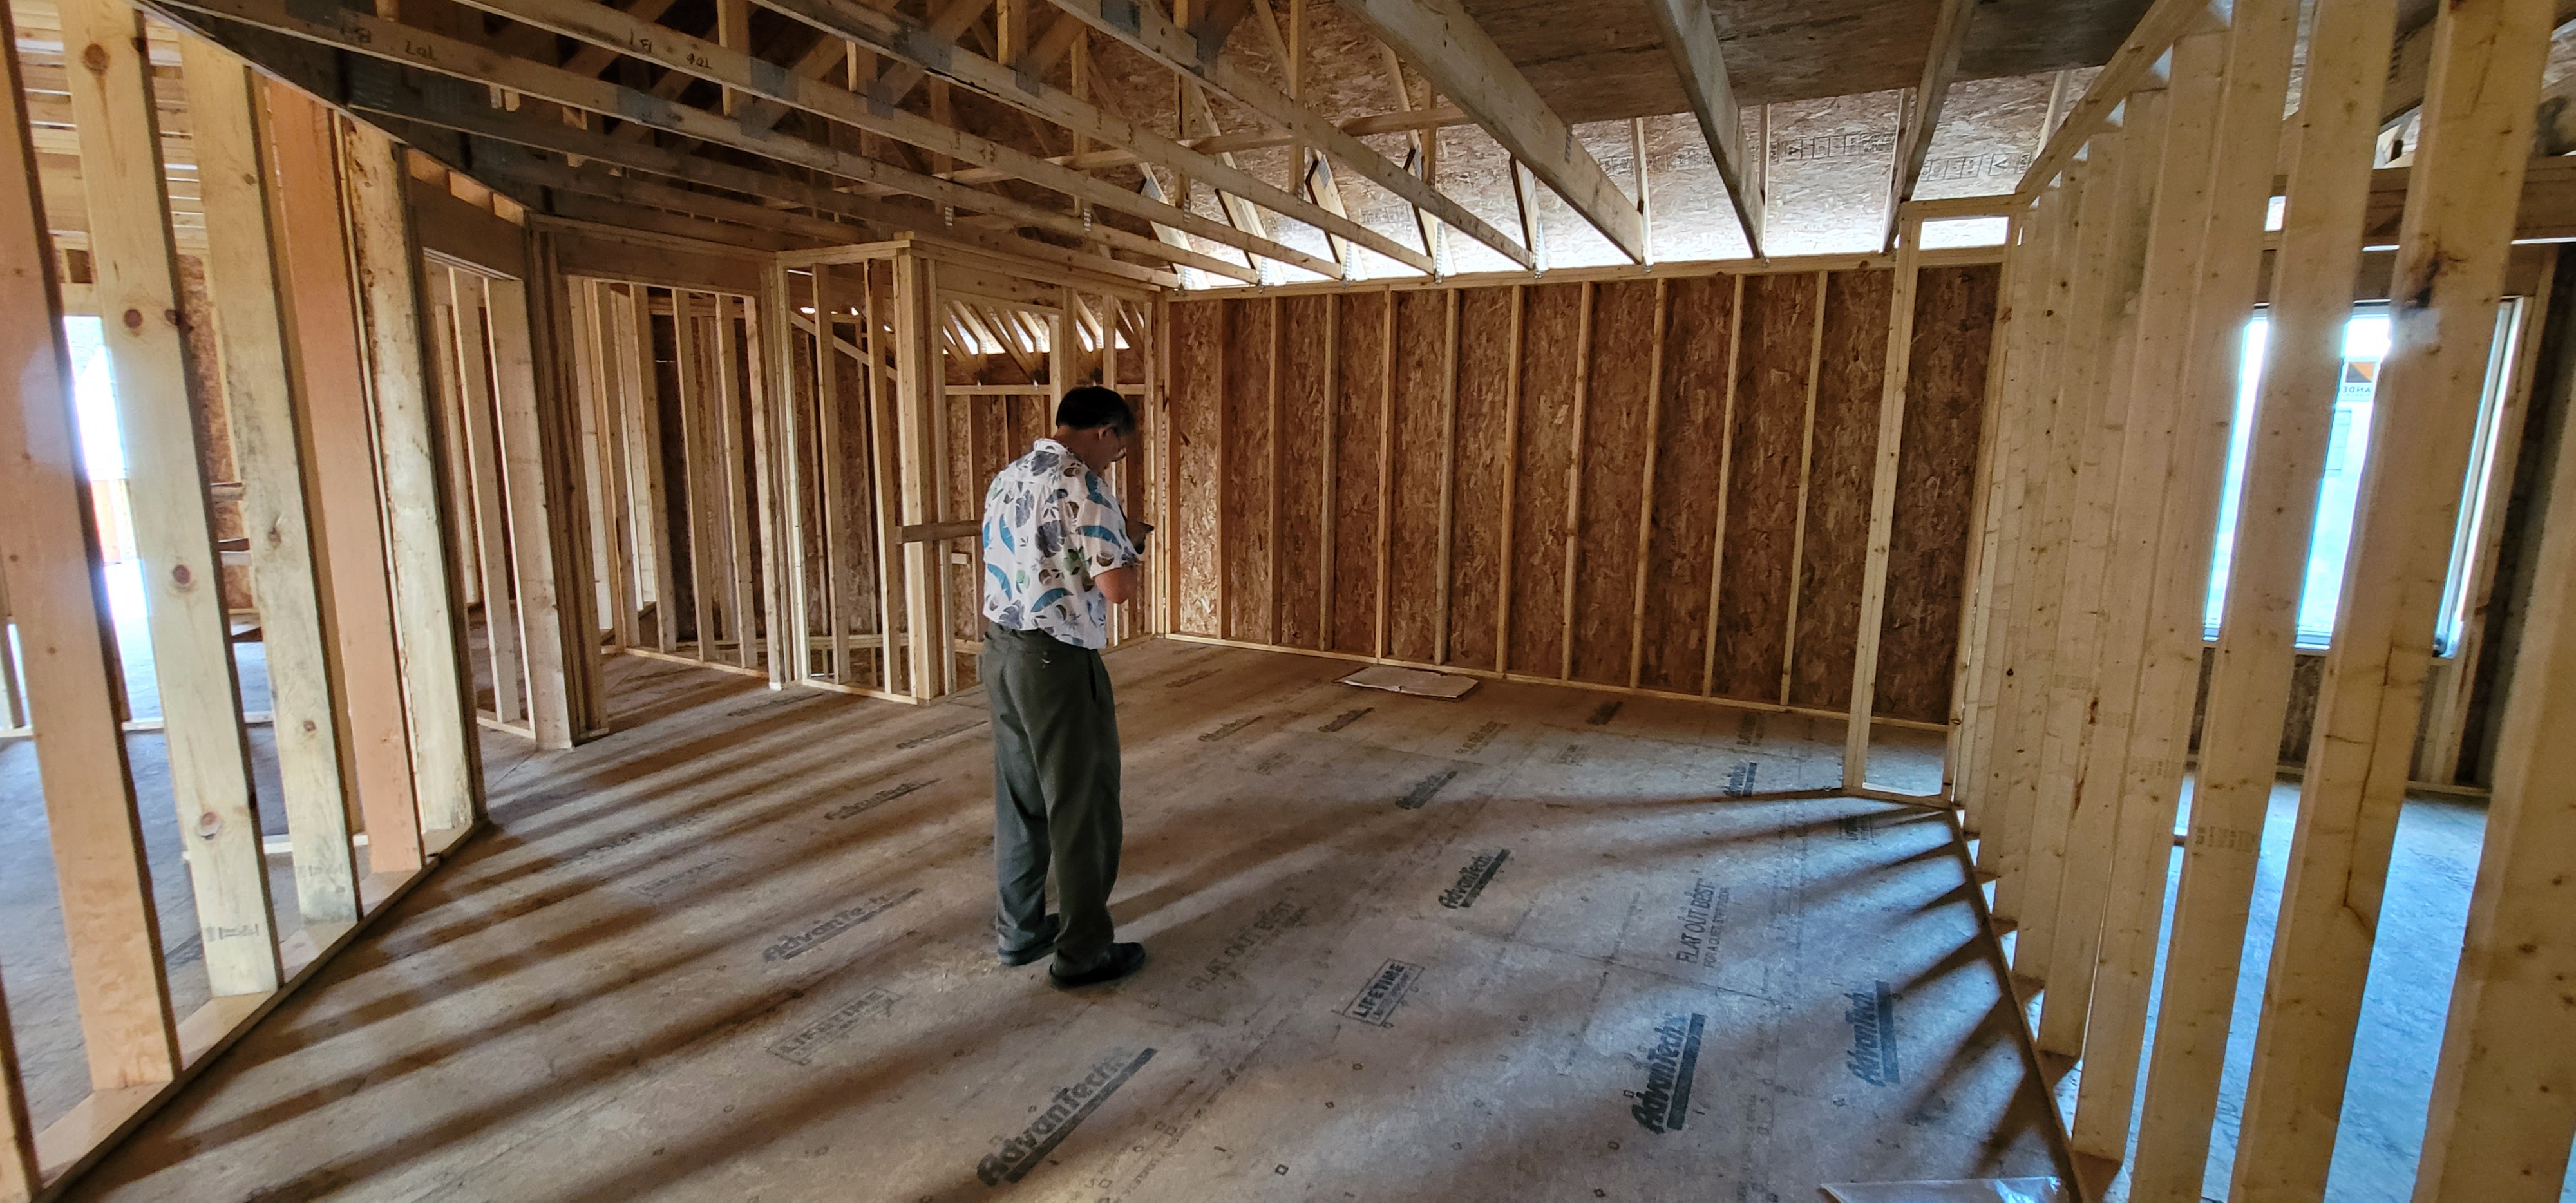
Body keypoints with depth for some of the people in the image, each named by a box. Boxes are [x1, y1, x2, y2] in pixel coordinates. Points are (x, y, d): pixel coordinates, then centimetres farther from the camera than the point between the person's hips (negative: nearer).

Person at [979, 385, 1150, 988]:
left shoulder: (1007, 479, 11)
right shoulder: (1084, 487, -16)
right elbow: (1117, 588, -22)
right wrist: (1125, 551, 0)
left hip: (1000, 650, 9)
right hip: (1058, 663, -8)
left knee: (1019, 799, 17)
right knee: (1083, 806, 4)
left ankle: (1020, 929, 30)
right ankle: (1083, 951, 15)